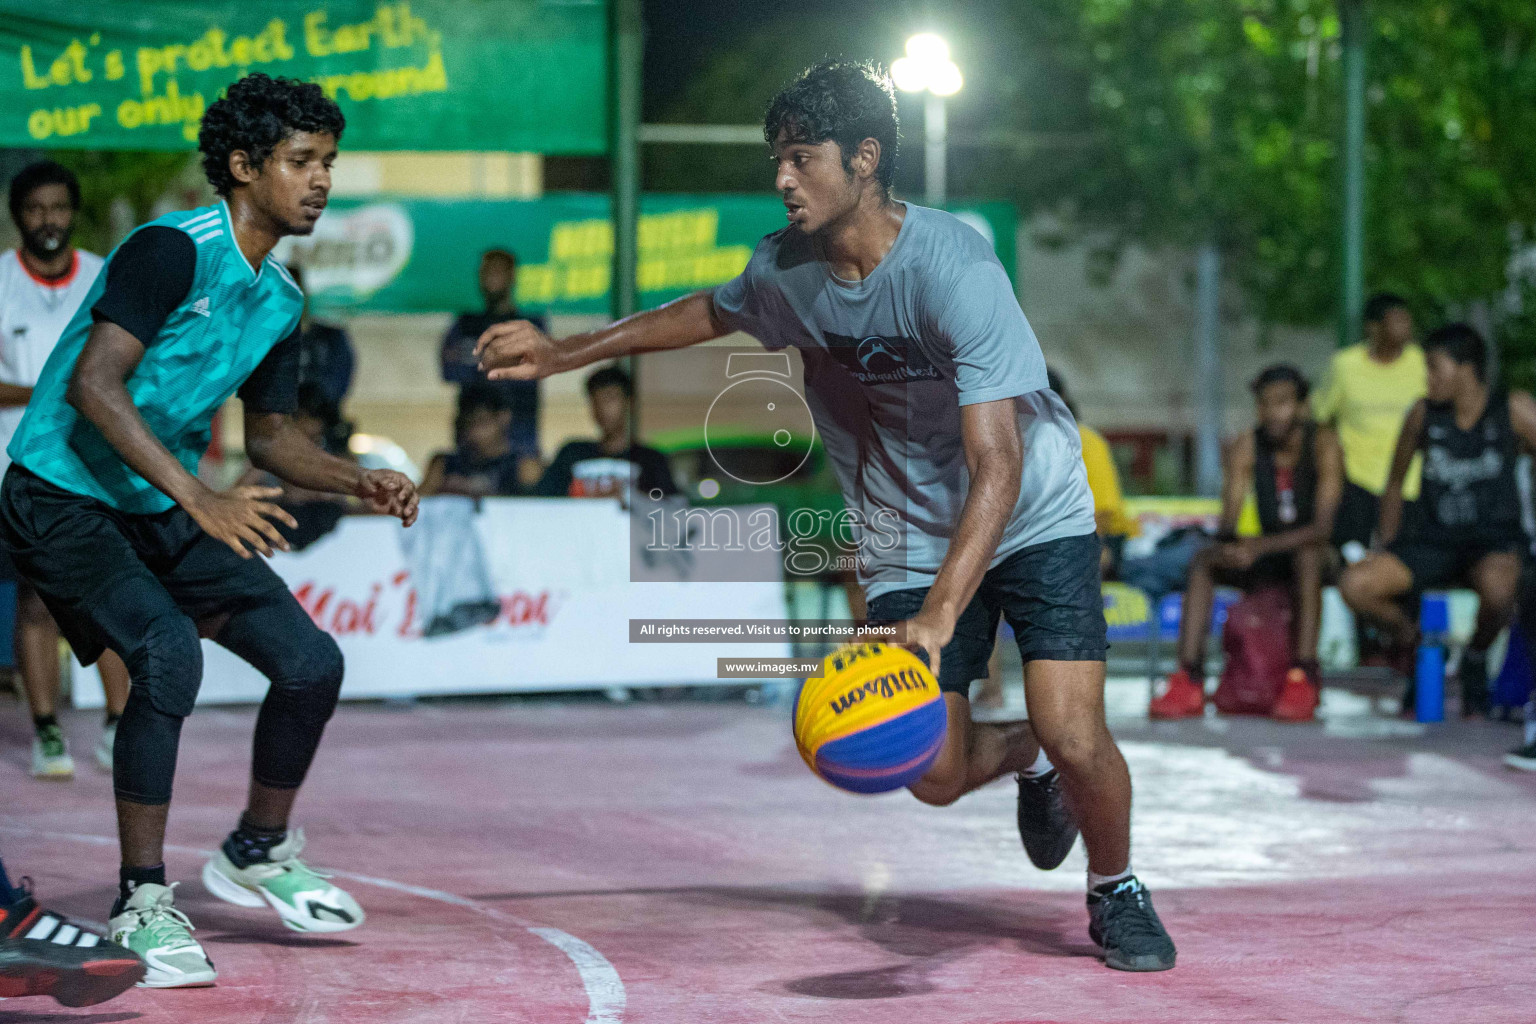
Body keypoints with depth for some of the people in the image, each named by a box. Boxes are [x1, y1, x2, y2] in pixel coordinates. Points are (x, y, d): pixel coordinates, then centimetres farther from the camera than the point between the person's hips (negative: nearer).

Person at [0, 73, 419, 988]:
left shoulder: (281, 301, 8)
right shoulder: (172, 251, -18)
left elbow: (269, 436, 19)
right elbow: (91, 384, -27)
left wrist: (360, 482, 1)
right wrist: (199, 498, -33)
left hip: (167, 511, 8)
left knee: (312, 663, 0)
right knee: (170, 653, -30)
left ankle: (258, 853, 24)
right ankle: (143, 901, -17)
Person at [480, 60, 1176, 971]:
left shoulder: (955, 271, -31)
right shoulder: (787, 270, -11)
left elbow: (996, 465, -37)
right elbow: (713, 313, 16)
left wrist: (939, 615, -48)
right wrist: (565, 352, 16)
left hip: (1034, 519, -5)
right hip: (909, 540, 5)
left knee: (1075, 738, -17)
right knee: (935, 776, -2)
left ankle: (1116, 892, 15)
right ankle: (1024, 756, 35)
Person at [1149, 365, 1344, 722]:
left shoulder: (1323, 445, -18)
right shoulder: (1246, 448, -5)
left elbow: (1323, 527, -27)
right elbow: (1227, 524, -8)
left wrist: (1261, 546, -39)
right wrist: (1229, 545, -33)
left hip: (1321, 556, -4)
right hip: (1269, 560, 5)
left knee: (1307, 556, -38)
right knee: (1202, 562, -19)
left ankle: (1304, 676, -39)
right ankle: (1188, 680, -28)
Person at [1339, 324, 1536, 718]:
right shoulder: (1424, 413, 5)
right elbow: (1395, 482, 16)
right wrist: (1386, 548, 11)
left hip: (1495, 541, -3)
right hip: (1435, 539, 3)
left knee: (1497, 590, -41)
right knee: (1355, 586, -23)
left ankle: (1476, 658, -3)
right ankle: (1418, 643, 8)